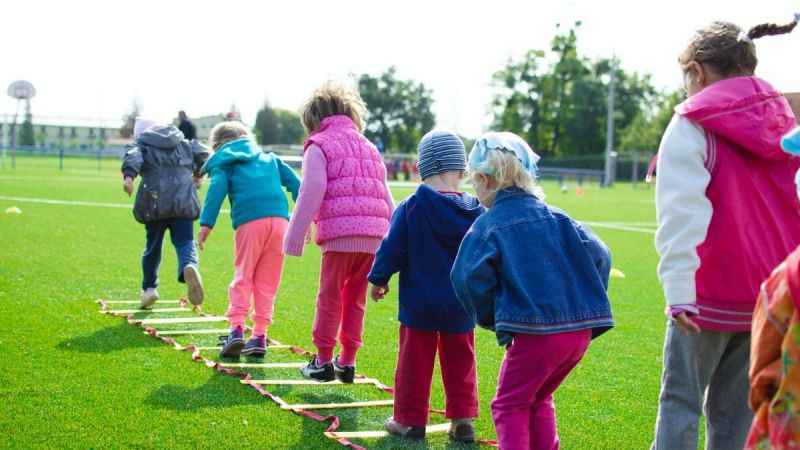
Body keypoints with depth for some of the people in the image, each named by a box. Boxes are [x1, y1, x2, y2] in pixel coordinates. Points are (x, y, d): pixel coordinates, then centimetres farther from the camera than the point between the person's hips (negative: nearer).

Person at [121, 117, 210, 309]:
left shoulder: (142, 144, 12)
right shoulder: (184, 143, 22)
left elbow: (133, 157, -10)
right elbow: (203, 154, 15)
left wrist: (128, 175, -29)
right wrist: (197, 174, 34)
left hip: (155, 202, -1)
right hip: (184, 201, 1)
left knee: (153, 245, 14)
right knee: (185, 242, -2)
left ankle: (149, 288, 25)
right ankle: (190, 267, -35)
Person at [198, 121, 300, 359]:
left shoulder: (223, 163, 17)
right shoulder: (270, 158, 30)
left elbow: (217, 189, -1)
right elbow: (294, 183, 21)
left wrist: (206, 223, -8)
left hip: (250, 222, -3)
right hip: (280, 218, 3)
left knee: (243, 277, 6)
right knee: (267, 281, 9)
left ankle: (237, 328, -9)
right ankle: (259, 336, 7)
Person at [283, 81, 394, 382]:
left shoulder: (319, 146, 4)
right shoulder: (369, 147, 24)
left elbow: (311, 194, -6)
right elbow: (386, 198, 22)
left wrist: (294, 238, -3)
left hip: (340, 234, -6)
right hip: (374, 237, 6)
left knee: (329, 298, 5)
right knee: (356, 300, 14)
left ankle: (323, 361, 10)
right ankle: (348, 362, 17)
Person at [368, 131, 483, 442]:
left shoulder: (411, 207, -13)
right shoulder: (476, 212, -4)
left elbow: (392, 249, -8)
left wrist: (378, 280, 8)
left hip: (419, 302, -2)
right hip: (461, 305, 3)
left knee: (415, 361, 8)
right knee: (460, 361, 14)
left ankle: (410, 420, 14)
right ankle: (462, 419, 13)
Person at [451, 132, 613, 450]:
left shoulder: (488, 226, -2)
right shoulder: (555, 218, 13)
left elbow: (469, 278, -14)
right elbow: (598, 255, 8)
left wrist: (490, 317, 2)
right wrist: (588, 304, 16)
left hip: (534, 331, -6)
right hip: (581, 330, 6)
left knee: (510, 405, 8)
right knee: (539, 400, 25)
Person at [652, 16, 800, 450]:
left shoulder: (693, 124, -6)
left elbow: (682, 212, -16)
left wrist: (678, 288, -20)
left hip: (710, 292, -5)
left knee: (681, 399, 2)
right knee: (737, 407, 11)